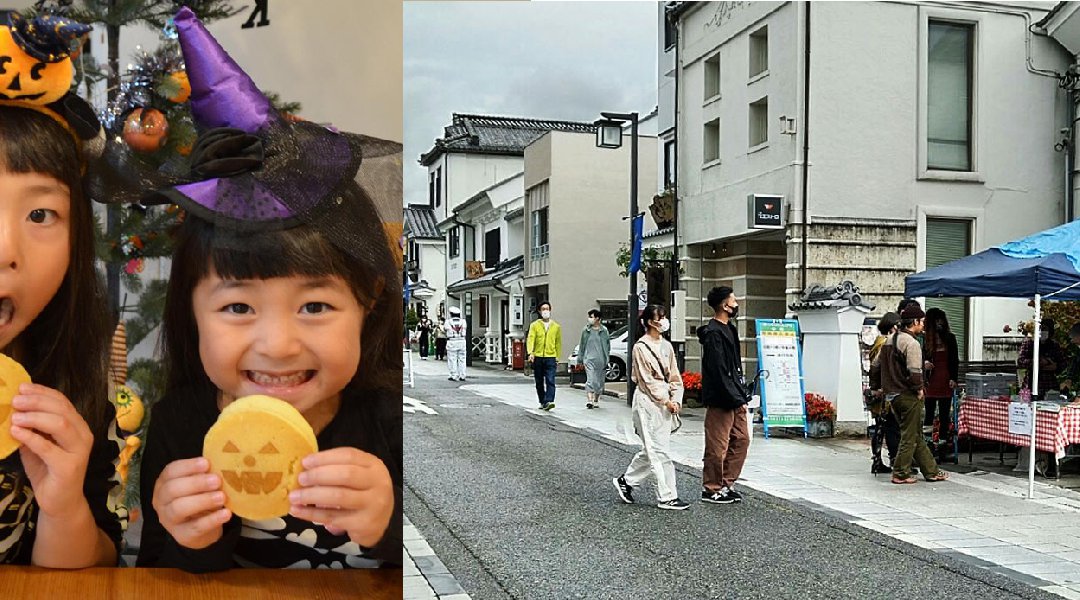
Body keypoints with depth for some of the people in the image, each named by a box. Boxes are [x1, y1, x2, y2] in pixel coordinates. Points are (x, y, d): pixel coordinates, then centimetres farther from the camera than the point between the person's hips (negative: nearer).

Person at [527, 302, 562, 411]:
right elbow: (530, 339, -6)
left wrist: (558, 357, 10)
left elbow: (558, 343, 13)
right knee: (539, 382, 9)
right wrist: (530, 352, -22)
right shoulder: (534, 325, 4)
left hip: (551, 357, -1)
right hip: (537, 357, 1)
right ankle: (542, 402, 21)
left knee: (550, 381, -14)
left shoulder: (556, 327, 9)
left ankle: (549, 402, -20)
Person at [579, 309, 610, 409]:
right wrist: (580, 358, 10)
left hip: (601, 360, 1)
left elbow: (608, 345, 8)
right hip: (589, 359, -1)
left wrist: (607, 358, 2)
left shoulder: (604, 330, 3)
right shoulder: (586, 330, 5)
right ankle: (589, 400, -19)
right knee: (590, 380, -15)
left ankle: (596, 401, 24)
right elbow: (582, 345, 12)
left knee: (600, 381, 9)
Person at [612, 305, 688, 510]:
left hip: (665, 404, 7)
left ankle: (625, 481, 28)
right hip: (648, 401, -7)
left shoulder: (666, 346, 12)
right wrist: (666, 400, -11)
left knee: (651, 450, 12)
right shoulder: (641, 347, -9)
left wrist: (676, 400, -1)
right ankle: (667, 497, 1)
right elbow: (647, 380, -11)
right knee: (659, 451, -5)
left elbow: (674, 376, 11)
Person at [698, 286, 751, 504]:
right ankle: (711, 490, 9)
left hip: (734, 399, 10)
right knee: (718, 446, -2)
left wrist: (742, 394, 14)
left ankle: (727, 484, 23)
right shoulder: (713, 333, -16)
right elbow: (718, 371, -21)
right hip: (720, 400, -10)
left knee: (741, 439, 13)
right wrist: (736, 398, -18)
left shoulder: (729, 329, 15)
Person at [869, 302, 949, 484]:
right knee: (909, 436, 2)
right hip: (908, 396, -9)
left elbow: (875, 366, 16)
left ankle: (931, 471, 24)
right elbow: (914, 371, -26)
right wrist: (918, 389, -12)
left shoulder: (889, 340, 13)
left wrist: (877, 387, 21)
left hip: (892, 395, 9)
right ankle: (901, 473, 7)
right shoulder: (911, 343, -16)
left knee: (916, 435, 16)